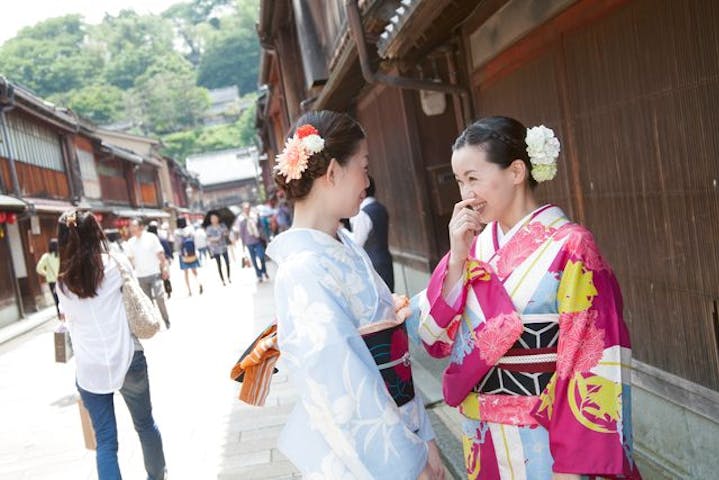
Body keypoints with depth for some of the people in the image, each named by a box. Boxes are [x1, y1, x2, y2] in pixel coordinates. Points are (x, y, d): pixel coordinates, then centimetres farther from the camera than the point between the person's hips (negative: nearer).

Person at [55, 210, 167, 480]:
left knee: (105, 439, 7)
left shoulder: (63, 280, 0)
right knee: (144, 423, 20)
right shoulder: (117, 263, -6)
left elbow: (69, 319, 10)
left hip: (88, 367, 1)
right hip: (126, 359, -1)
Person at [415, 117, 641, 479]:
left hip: (546, 439, -5)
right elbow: (437, 339, -4)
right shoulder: (478, 246, 1)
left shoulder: (569, 246, -14)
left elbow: (590, 364, -16)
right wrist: (457, 258, -13)